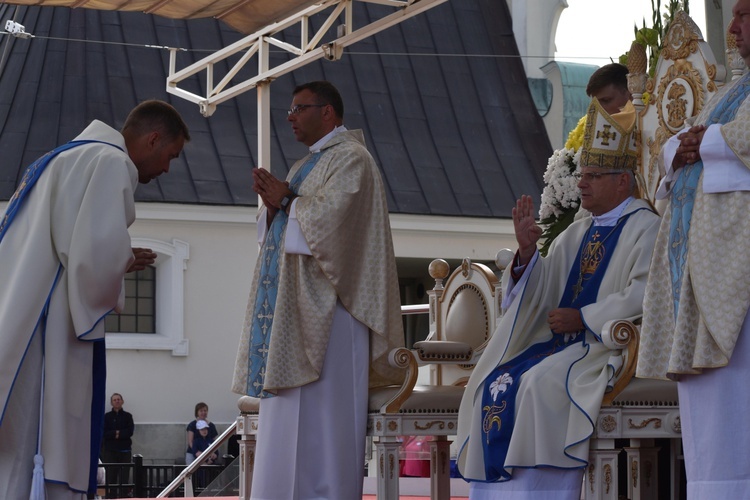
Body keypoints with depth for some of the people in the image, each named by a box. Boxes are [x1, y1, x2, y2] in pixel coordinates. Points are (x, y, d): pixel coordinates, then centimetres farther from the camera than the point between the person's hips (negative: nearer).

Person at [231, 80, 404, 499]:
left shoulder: (350, 159, -6)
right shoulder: (306, 166, 23)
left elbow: (326, 218, -21)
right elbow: (278, 233, 19)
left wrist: (286, 201, -5)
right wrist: (273, 205, -1)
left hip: (324, 306, -10)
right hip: (293, 306, 10)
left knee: (319, 415, -11)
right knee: (289, 416, 6)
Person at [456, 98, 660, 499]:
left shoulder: (645, 229, -4)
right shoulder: (577, 234, 20)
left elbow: (643, 300, -18)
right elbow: (541, 296, 13)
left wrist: (582, 319, -14)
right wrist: (527, 251, -4)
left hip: (611, 348, -8)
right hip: (564, 345, 8)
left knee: (540, 382, -31)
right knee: (495, 382, -13)